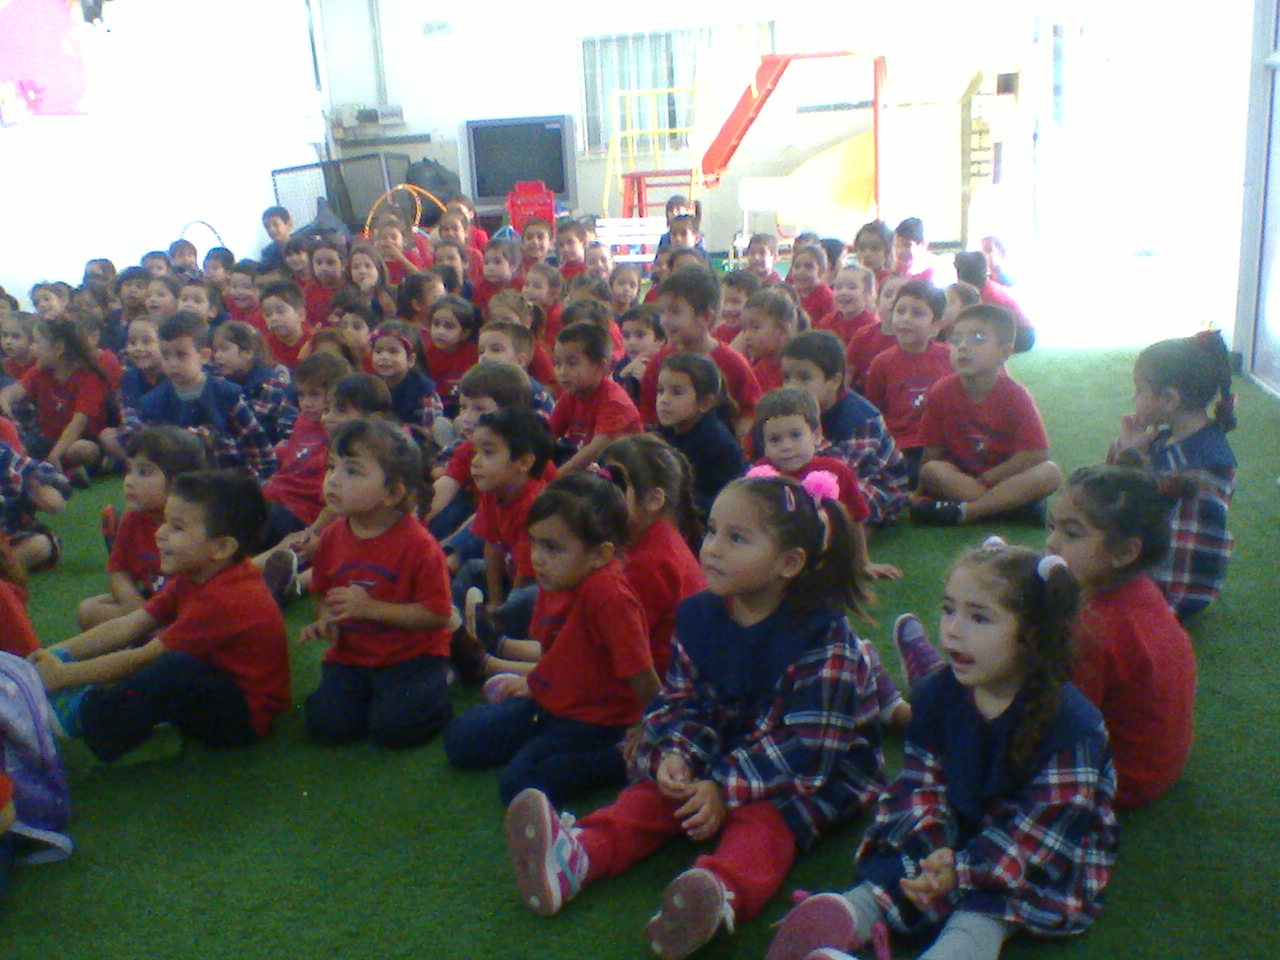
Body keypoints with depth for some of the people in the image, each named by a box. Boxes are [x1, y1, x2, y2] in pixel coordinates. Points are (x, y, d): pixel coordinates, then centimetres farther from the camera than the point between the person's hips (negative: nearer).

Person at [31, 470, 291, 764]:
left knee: (174, 667, -33)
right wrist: (56, 653, -7)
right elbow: (128, 625, 2)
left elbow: (143, 659, -23)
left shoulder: (224, 600, -26)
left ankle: (82, 718, -15)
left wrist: (64, 675, -16)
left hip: (246, 715, -10)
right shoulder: (194, 577, 5)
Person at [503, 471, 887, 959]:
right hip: (724, 750, 6)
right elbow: (680, 701, 2)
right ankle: (577, 855, -33)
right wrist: (674, 755, -20)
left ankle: (723, 893, -57)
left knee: (762, 819, -32)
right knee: (651, 794, -14)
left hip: (816, 772, -6)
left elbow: (807, 743, -22)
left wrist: (726, 789, -25)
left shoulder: (824, 638, -20)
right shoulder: (697, 617, 0)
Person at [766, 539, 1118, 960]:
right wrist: (935, 849, -22)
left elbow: (1050, 818, -20)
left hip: (1038, 858, -5)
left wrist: (963, 870, -26)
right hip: (955, 834, 5)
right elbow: (923, 783, -2)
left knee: (981, 913, -32)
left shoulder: (1069, 723, -19)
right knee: (891, 871, -20)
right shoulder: (936, 694, -3)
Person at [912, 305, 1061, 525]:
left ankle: (962, 511, -34)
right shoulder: (941, 392, -5)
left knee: (1050, 472, -28)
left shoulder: (1015, 395, -10)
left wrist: (983, 479, -17)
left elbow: (1035, 454, -17)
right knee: (931, 471, -29)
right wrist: (921, 490, -15)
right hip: (957, 479, 1)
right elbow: (932, 453, -4)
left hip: (1008, 481, 0)